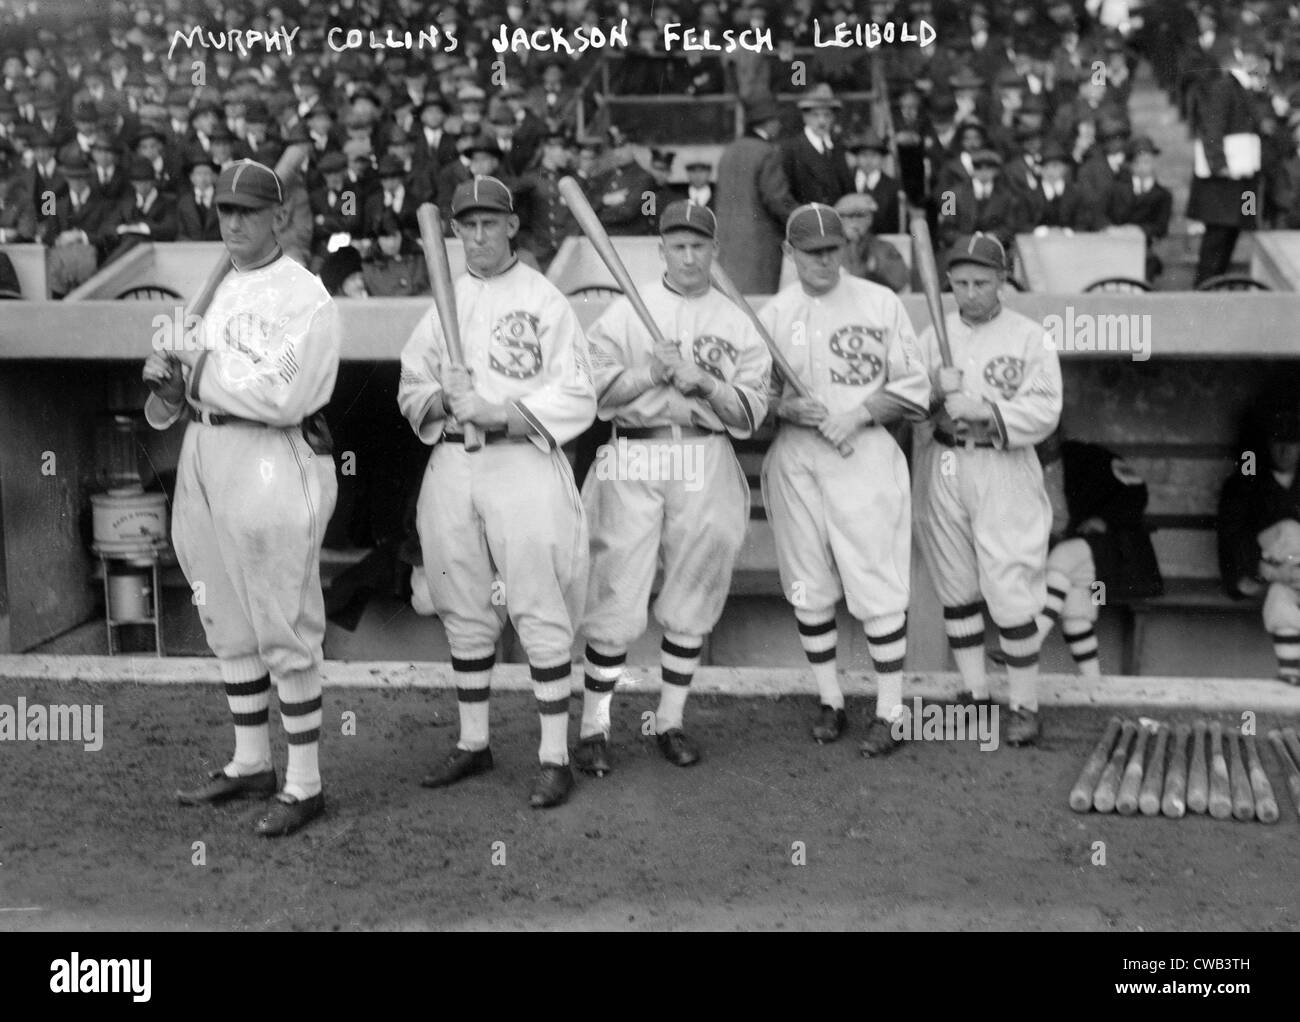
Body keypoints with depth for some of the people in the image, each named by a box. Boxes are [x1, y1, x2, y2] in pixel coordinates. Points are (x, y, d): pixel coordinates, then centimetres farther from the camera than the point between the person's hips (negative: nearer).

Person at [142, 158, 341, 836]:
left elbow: (281, 396, -20)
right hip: (204, 457, 9)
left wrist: (193, 376, -11)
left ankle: (304, 785, 5)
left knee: (283, 628, -4)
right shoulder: (221, 291, 19)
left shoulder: (304, 297, -9)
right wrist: (173, 379, -1)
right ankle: (250, 764, 28)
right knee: (228, 622, 15)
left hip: (271, 460, -9)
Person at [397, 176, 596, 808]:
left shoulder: (545, 299, 0)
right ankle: (473, 743, 25)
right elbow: (411, 390, 14)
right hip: (450, 465, 5)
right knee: (464, 612, 11)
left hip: (522, 461, -5)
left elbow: (576, 398, -8)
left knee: (539, 612, -6)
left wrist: (496, 411, -18)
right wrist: (444, 401, -8)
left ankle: (555, 757, 2)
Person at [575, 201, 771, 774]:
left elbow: (749, 416, 3)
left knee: (692, 603, 6)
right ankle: (594, 726, 5)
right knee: (617, 601, -5)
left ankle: (670, 721, 19)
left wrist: (703, 380, -11)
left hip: (706, 468, 2)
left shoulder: (738, 324, 11)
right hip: (633, 465, -2)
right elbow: (596, 393, 0)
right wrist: (652, 370, -12)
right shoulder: (625, 312, 8)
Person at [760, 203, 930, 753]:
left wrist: (859, 411, -14)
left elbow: (914, 389, 1)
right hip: (793, 462, 3)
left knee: (877, 588, -5)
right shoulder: (772, 314, 9)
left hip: (864, 457, -3)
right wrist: (785, 406, -11)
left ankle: (889, 712, 6)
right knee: (808, 588, 8)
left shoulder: (881, 303, 2)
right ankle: (830, 701, 22)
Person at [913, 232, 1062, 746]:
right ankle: (976, 694, 21)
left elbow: (1044, 410, -9)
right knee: (956, 588, 9)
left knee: (1010, 589, -7)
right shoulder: (932, 335, 11)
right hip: (941, 468, 4)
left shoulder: (1029, 336, -1)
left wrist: (984, 409, -19)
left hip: (1003, 470, -4)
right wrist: (938, 395, -13)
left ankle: (1025, 705, 4)